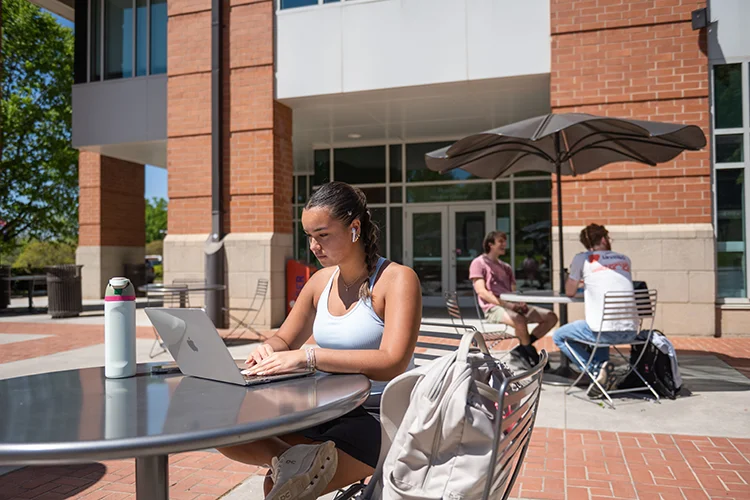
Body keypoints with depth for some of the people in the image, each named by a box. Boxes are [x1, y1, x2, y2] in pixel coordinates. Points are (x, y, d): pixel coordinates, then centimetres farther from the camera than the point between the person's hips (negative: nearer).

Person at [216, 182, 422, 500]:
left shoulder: (397, 279, -12)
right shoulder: (321, 281, 9)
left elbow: (392, 363, -24)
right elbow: (285, 340, 18)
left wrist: (309, 357, -30)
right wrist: (269, 349, -8)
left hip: (380, 418, -7)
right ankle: (288, 459, -25)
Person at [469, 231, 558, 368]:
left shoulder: (506, 267, 24)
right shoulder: (478, 263, 1)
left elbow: (513, 291, 17)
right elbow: (481, 292, -11)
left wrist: (520, 303, -8)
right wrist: (506, 304, -20)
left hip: (512, 307, 8)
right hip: (494, 308, -8)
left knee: (551, 317, -5)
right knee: (520, 320, -38)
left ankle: (521, 349, -8)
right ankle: (533, 355, -11)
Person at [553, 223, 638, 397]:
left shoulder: (582, 258, 2)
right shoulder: (624, 259, 15)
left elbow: (569, 292, 11)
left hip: (605, 330, -6)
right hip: (630, 331, 6)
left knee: (559, 336, 16)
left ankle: (597, 369, 0)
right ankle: (603, 370, 18)